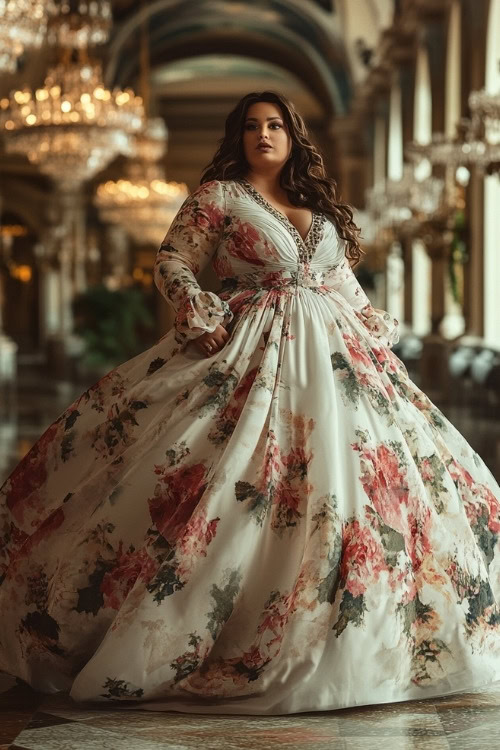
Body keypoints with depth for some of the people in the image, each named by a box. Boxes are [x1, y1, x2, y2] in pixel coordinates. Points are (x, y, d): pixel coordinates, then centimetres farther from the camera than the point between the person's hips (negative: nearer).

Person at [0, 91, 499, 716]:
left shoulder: (321, 203, 19)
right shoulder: (218, 195, 4)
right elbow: (171, 261, 0)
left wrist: (376, 329, 13)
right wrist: (198, 312, -15)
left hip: (339, 354, 6)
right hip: (252, 352, -5)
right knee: (235, 492, -14)